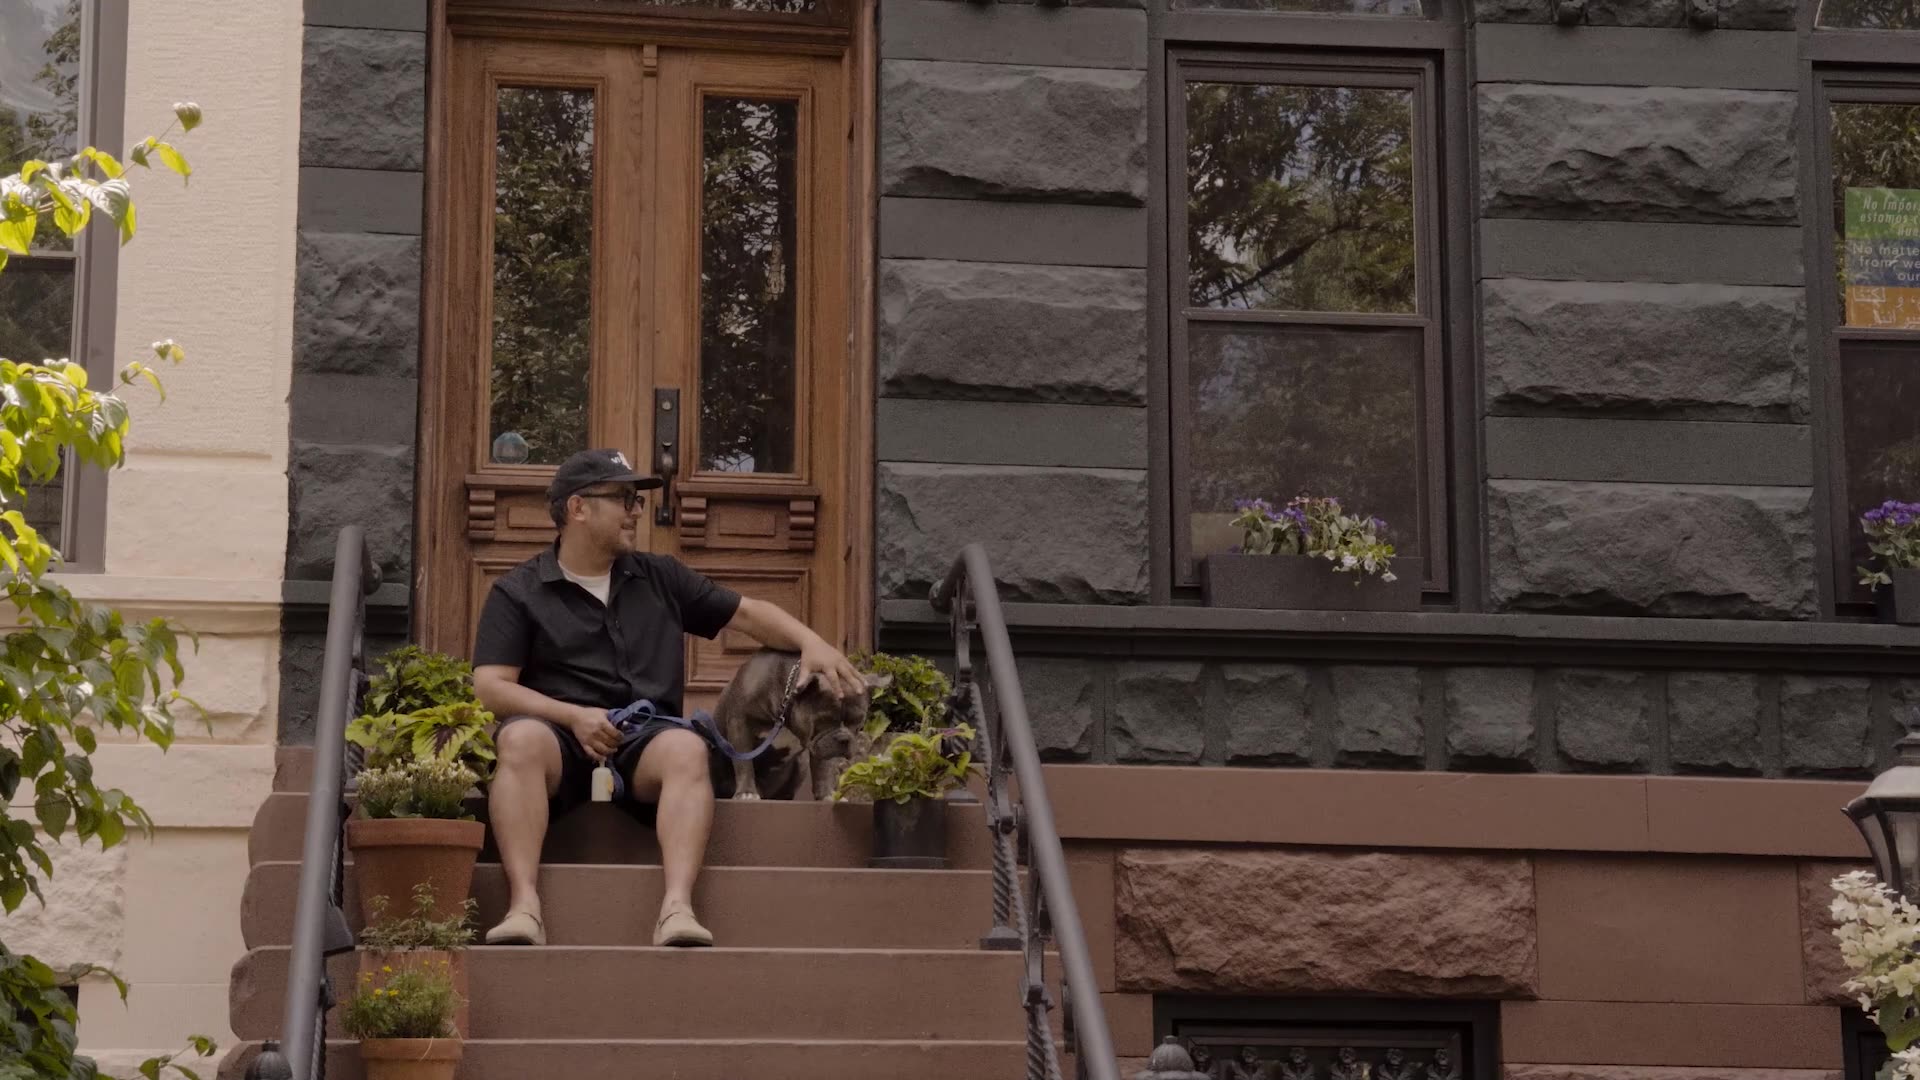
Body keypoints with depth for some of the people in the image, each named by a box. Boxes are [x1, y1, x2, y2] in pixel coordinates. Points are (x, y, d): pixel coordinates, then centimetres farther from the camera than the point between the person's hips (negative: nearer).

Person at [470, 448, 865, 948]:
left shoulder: (661, 578, 22)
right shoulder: (518, 591, 9)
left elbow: (747, 613, 23)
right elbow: (490, 686, -1)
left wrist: (812, 643, 4)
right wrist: (572, 715, -15)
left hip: (646, 738, 2)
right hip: (562, 734, -2)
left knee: (688, 748, -33)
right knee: (521, 739, -37)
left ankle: (677, 907, -47)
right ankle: (524, 905, -46)